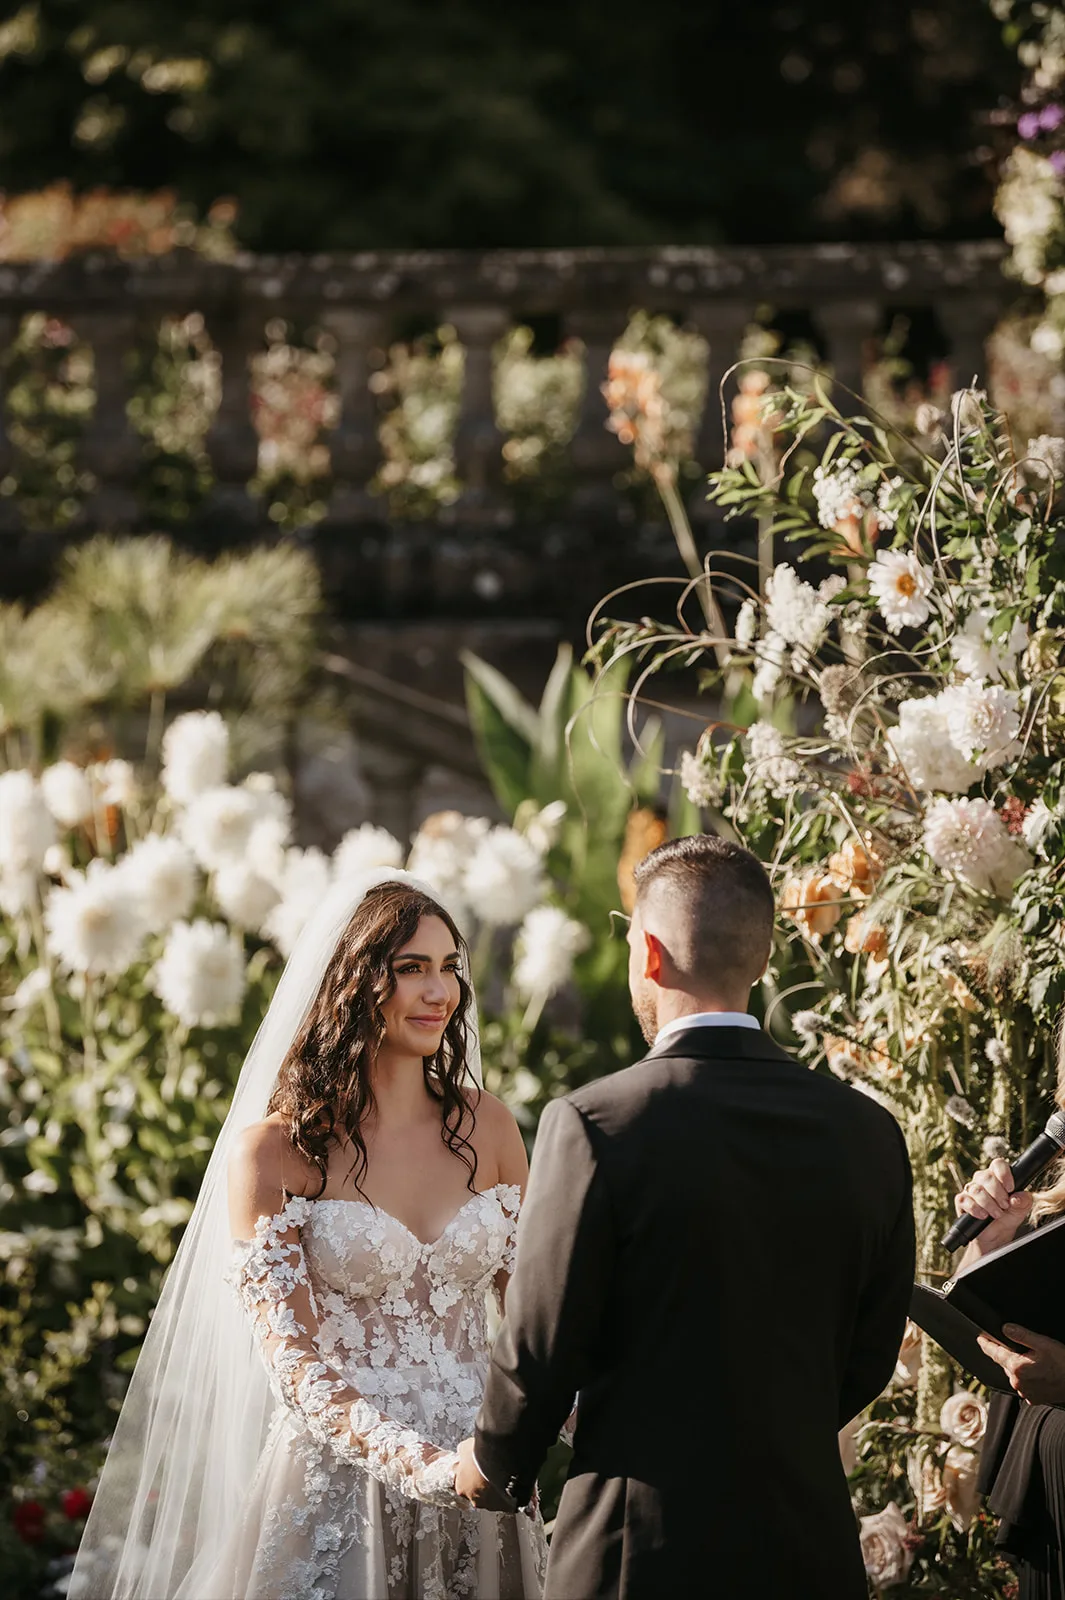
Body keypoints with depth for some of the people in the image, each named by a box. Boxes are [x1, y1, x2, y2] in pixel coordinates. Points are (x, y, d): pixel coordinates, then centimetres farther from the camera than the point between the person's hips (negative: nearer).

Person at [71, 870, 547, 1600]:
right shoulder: (272, 1151, -7)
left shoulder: (487, 1128, 5)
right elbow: (295, 1366, -13)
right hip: (337, 1490, -4)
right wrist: (425, 1468, -28)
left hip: (478, 1492, 4)